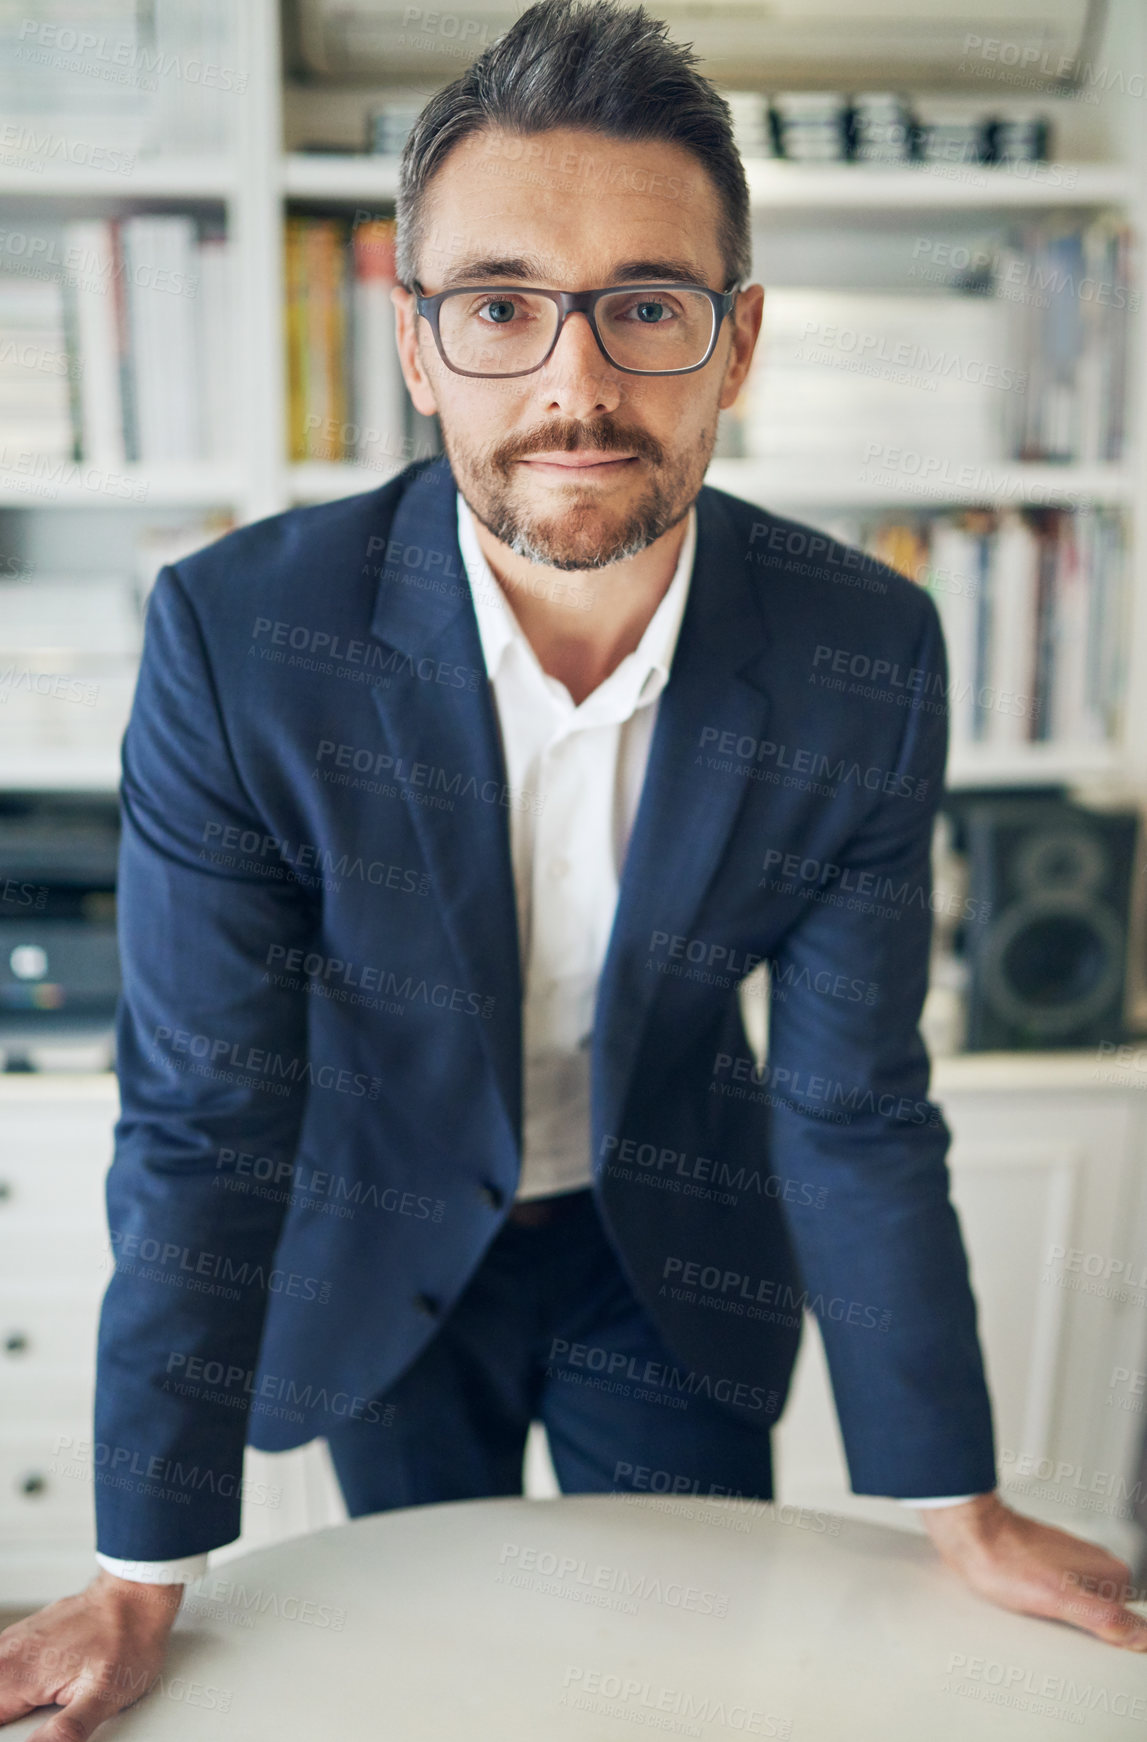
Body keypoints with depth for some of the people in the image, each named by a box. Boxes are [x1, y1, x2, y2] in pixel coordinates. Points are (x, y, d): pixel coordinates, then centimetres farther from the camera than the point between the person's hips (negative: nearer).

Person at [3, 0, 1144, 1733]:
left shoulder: (868, 654, -22)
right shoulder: (237, 635, -27)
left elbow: (857, 1110, -13)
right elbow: (199, 1124, -19)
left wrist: (959, 1507, -6)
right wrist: (144, 1574, -14)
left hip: (677, 1250, 1)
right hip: (379, 1252, 0)